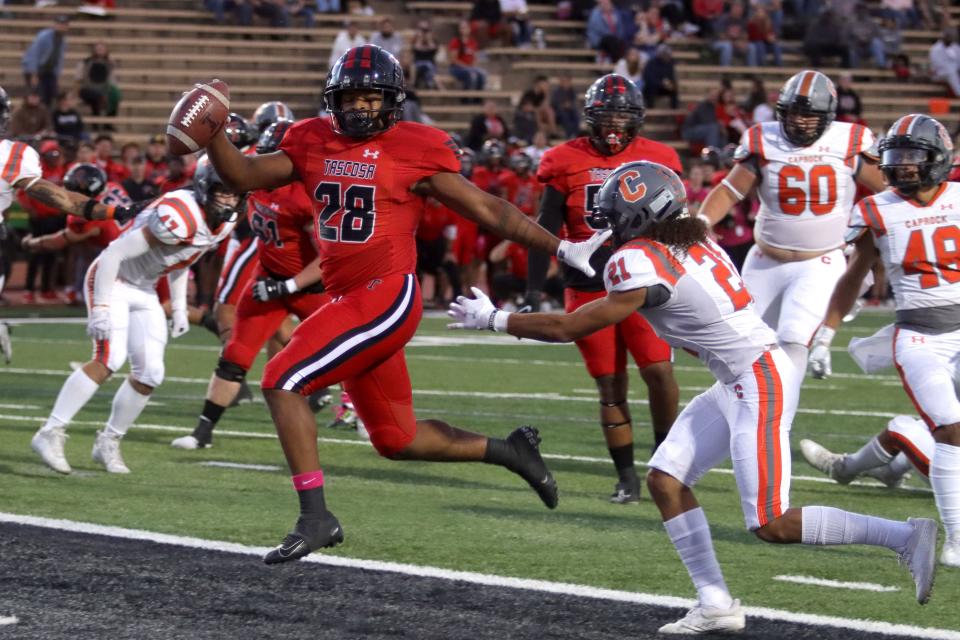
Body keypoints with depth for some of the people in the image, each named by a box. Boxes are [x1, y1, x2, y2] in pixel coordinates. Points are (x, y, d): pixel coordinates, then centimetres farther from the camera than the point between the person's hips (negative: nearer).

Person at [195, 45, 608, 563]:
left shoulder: (413, 151, -5)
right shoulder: (314, 145, 10)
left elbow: (487, 209, 0)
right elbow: (244, 176, 11)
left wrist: (561, 248, -1)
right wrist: (212, 134, -7)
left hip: (387, 299, -7)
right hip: (347, 301, 7)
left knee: (282, 381, -16)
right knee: (397, 440, 14)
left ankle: (315, 517, -12)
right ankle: (507, 450, 33)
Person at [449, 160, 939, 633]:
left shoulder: (643, 265, -17)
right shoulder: (688, 243, 9)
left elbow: (572, 328, -12)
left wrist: (494, 319, -2)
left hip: (760, 382, -10)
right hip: (738, 382, 10)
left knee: (771, 525, -8)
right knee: (666, 479, 8)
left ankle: (904, 536, -4)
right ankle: (715, 604, 10)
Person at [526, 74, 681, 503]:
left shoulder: (657, 161, 2)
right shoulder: (567, 163, -1)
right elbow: (545, 230, 4)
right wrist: (534, 290, 1)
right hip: (588, 287, 0)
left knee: (659, 370, -13)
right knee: (610, 386, 2)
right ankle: (626, 477, 11)